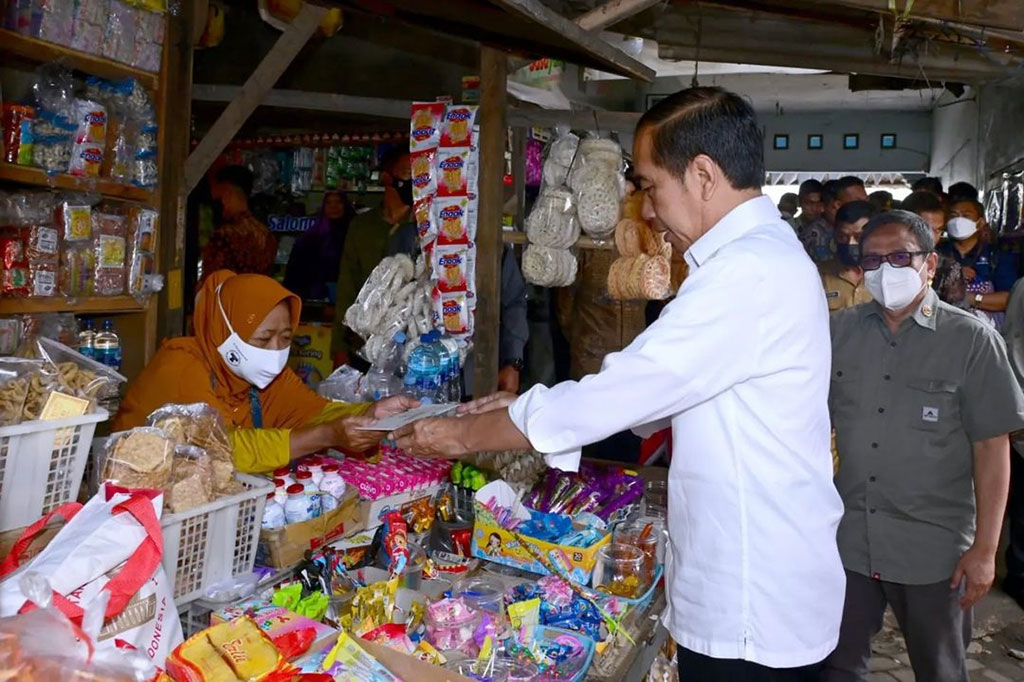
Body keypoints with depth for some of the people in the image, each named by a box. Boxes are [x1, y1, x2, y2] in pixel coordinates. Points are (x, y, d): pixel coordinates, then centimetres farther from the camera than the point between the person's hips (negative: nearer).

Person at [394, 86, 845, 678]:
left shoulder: (752, 273, -23)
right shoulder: (758, 257, 10)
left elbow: (620, 393, -23)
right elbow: (650, 391, 11)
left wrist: (465, 434, -11)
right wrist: (527, 407, 5)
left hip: (754, 613, -9)